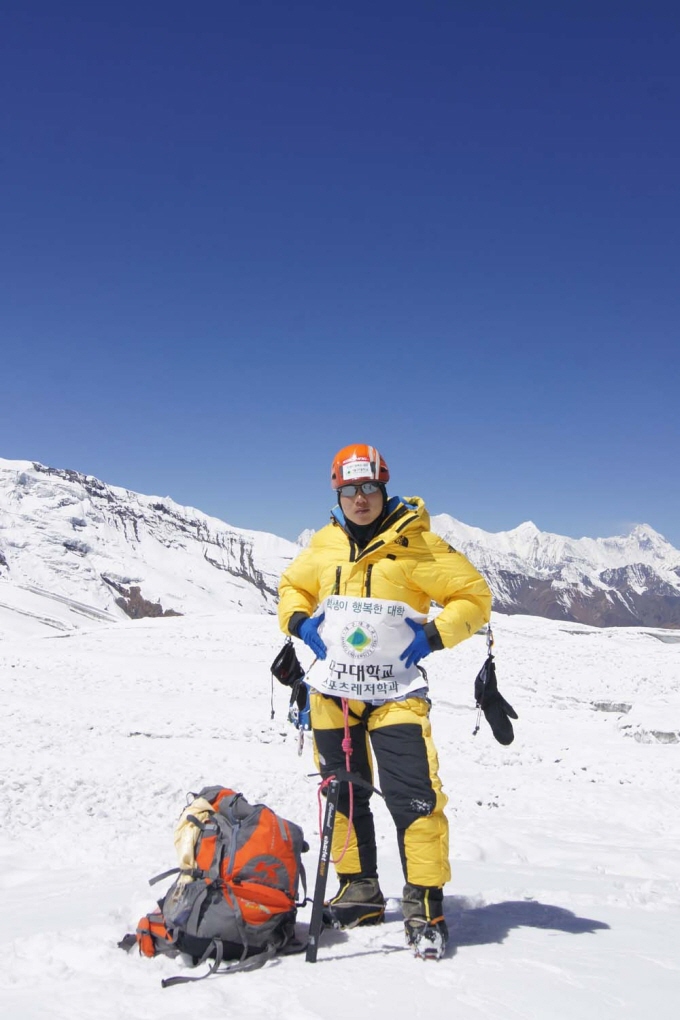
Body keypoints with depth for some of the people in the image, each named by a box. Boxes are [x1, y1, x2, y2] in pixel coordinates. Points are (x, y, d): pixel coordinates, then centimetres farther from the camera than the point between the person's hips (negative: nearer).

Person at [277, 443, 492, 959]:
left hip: (396, 692, -5)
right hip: (332, 690, 5)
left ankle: (425, 906, 2)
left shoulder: (416, 544, -8)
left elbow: (474, 596, -4)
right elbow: (292, 586, 22)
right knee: (342, 795, 14)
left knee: (413, 796, -12)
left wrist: (433, 636, -15)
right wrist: (300, 623, 3)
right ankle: (359, 891, 30)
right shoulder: (323, 544, 5)